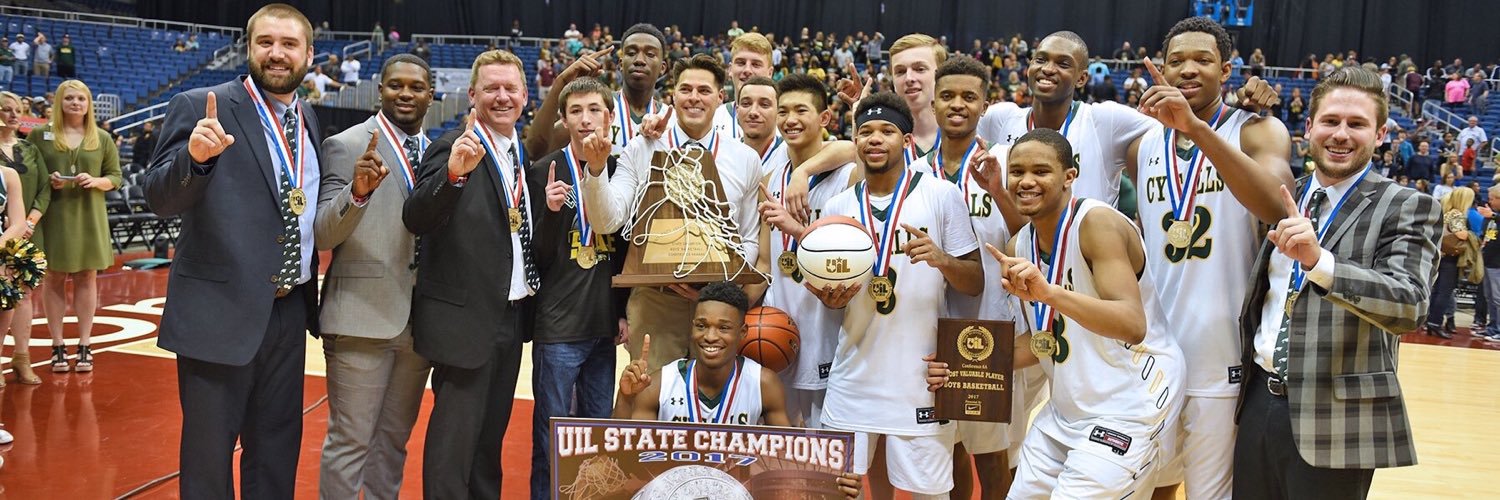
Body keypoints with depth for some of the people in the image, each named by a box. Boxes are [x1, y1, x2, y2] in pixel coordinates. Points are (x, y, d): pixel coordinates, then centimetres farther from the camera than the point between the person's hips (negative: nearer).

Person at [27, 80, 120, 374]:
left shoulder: (102, 138, 7)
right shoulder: (40, 134, 4)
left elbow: (115, 177, 9)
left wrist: (96, 181, -11)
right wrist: (48, 181, -14)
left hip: (89, 216, 1)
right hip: (54, 215, -1)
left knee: (87, 278, 3)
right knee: (55, 278, 3)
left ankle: (84, 346, 10)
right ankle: (57, 346, 9)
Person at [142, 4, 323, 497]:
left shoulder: (309, 119, 11)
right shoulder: (199, 107, -7)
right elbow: (161, 199, -14)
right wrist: (196, 156, -34)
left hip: (289, 312, 5)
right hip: (220, 311, -5)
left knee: (277, 449, 15)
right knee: (209, 452, 6)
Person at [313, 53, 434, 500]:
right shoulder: (346, 146, -6)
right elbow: (322, 236, -14)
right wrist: (357, 191, -30)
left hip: (420, 321, 6)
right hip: (362, 318, -5)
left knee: (394, 440, 17)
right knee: (350, 442, 1)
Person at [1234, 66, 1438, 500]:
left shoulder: (1407, 209, -6)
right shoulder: (1282, 199, 10)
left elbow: (1409, 305, -21)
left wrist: (1318, 260, -35)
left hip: (1336, 417, -5)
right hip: (1257, 400, 5)